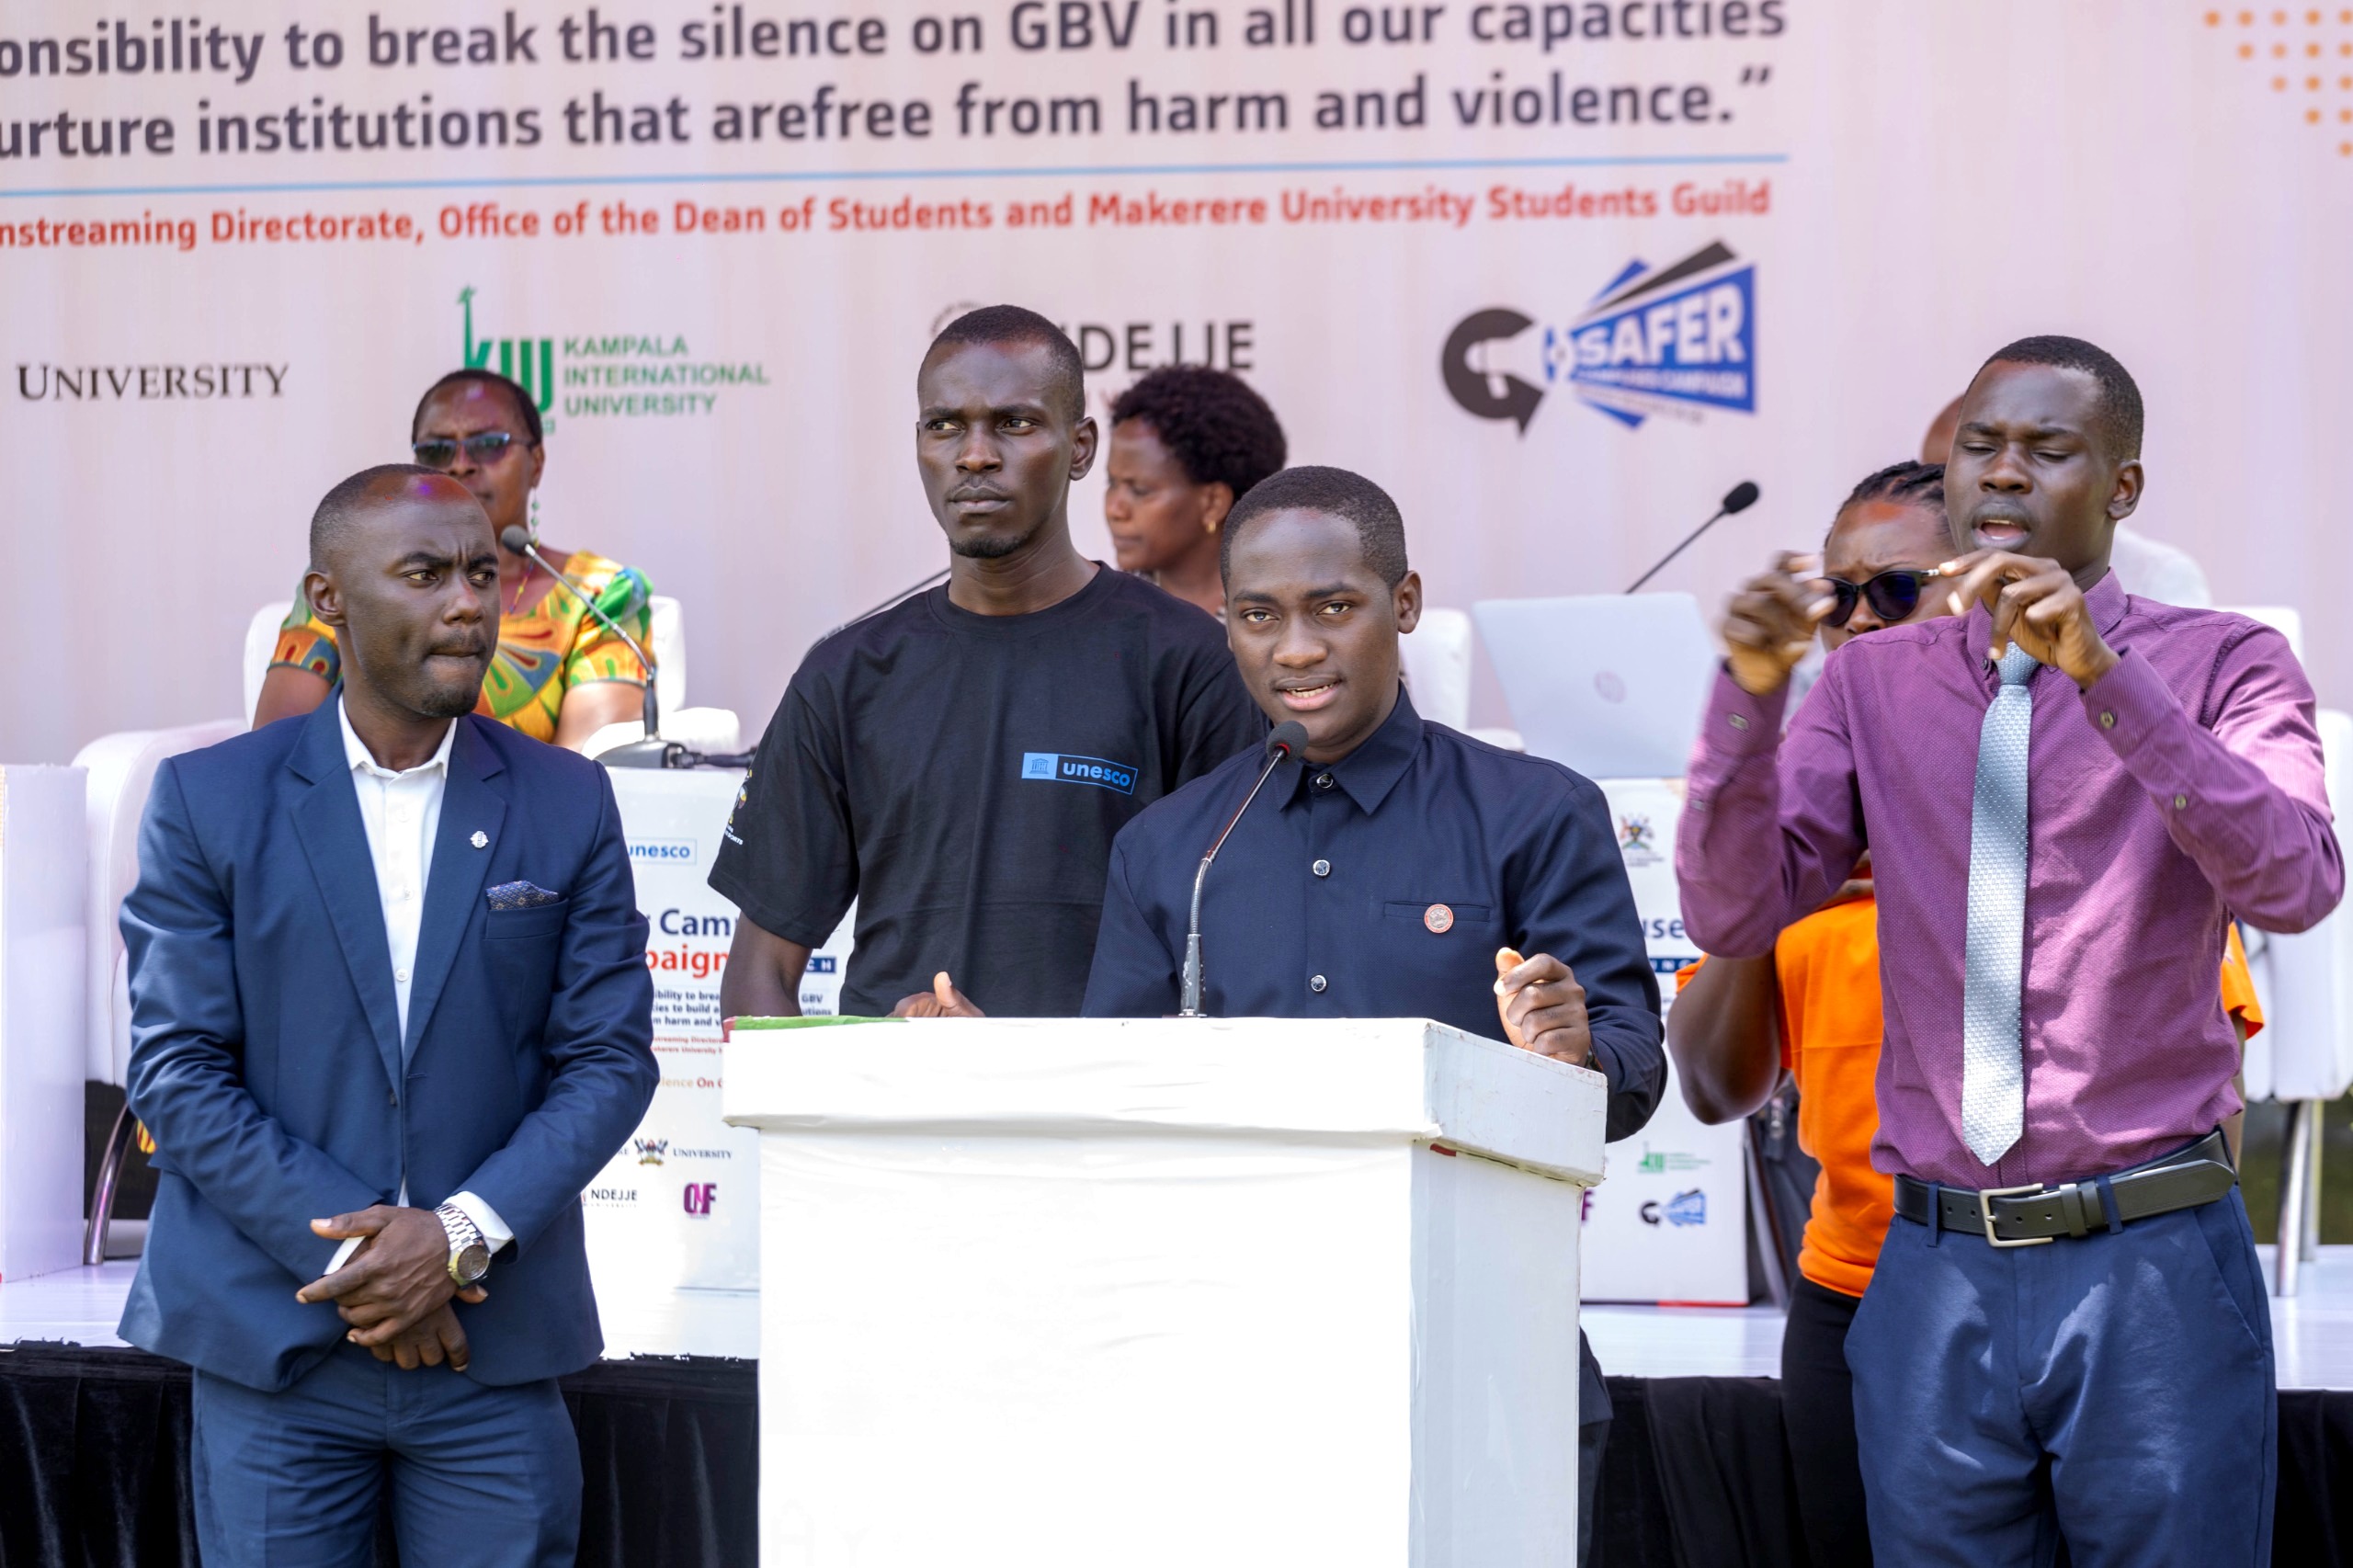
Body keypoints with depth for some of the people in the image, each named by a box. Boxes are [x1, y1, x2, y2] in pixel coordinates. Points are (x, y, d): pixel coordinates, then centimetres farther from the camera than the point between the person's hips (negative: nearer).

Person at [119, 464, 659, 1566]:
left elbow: (609, 1058, 3)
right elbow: (177, 1070, -3)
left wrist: (463, 1234, -12)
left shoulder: (568, 804, 6)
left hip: (498, 1344, 1)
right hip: (272, 1340, -1)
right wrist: (350, 1252, -12)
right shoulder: (210, 801, 1)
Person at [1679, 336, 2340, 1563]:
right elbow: (1731, 916, 1)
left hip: (2153, 1274, -3)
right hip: (1936, 1276, 3)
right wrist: (1749, 693, -14)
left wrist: (2099, 673, -26)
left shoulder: (2221, 667, 1)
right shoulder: (1873, 685, 10)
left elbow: (2295, 885, -17)